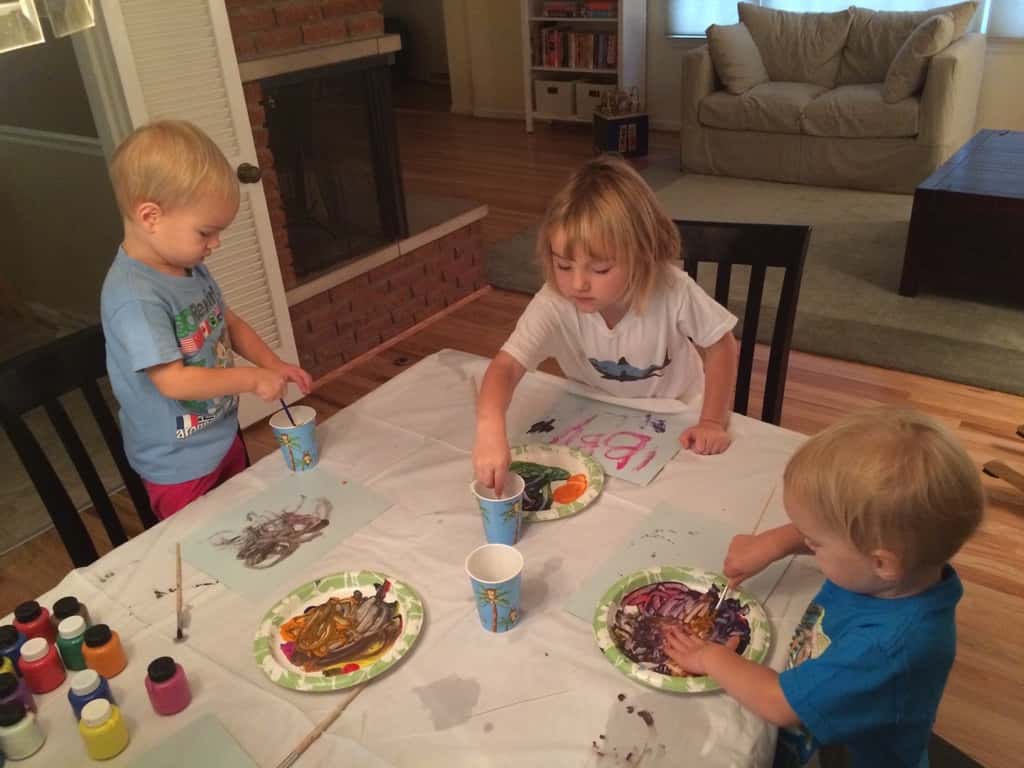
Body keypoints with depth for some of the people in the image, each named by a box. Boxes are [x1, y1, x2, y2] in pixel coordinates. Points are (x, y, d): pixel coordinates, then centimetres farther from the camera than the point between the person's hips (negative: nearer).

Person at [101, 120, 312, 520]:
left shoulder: (189, 266, -2)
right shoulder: (134, 296, -29)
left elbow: (229, 323, 11)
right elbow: (173, 381, -30)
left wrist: (274, 364, -2)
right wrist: (253, 378, -22)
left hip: (224, 439, 8)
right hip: (180, 467, -8)